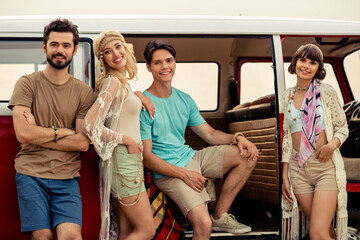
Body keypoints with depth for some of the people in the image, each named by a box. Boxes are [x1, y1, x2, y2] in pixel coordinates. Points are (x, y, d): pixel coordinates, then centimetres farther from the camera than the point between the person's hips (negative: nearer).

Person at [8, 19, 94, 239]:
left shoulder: (84, 92, 7)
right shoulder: (27, 84, 3)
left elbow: (83, 143, -1)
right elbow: (23, 133, -8)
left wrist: (38, 134, -5)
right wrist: (63, 131, -2)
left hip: (67, 178, 1)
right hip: (31, 174, -1)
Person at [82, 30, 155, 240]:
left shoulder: (123, 82, 12)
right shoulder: (113, 82, -16)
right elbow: (90, 126, -23)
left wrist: (139, 96, 16)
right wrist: (128, 140, -15)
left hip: (132, 160, 9)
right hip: (123, 161, -9)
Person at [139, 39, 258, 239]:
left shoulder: (184, 99, 9)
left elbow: (210, 134, 13)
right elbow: (147, 157, -15)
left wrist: (237, 139, -7)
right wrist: (185, 174, -21)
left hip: (191, 158, 8)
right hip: (168, 171, -7)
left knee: (248, 154, -2)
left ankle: (220, 215, 1)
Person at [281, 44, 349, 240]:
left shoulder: (326, 92, 1)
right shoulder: (287, 96, 9)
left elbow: (342, 128, 5)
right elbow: (286, 136, 12)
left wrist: (332, 144, -17)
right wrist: (284, 175, 7)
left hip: (326, 167, -3)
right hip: (298, 169, 3)